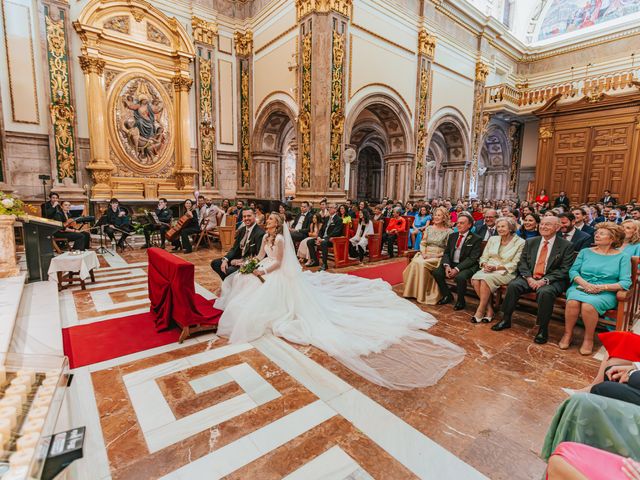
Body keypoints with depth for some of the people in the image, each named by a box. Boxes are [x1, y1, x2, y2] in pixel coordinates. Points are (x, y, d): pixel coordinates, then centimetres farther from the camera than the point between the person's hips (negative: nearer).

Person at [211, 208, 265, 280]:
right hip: (239, 259, 8)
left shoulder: (260, 233, -19)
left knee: (228, 271, -27)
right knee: (215, 263, 3)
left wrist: (242, 261, -24)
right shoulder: (241, 230, 7)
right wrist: (225, 259, -9)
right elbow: (235, 248, 8)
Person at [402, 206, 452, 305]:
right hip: (426, 254, 4)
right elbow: (422, 243, 12)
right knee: (415, 262, -30)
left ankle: (422, 294, -22)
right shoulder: (429, 228, 15)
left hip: (438, 257, -4)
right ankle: (411, 291, -21)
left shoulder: (449, 231, 2)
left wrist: (437, 255, -15)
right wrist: (423, 253, -6)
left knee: (421, 263, -33)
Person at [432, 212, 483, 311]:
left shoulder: (476, 239, -5)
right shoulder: (452, 236, 13)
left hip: (467, 266, -6)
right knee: (436, 272, -17)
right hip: (451, 264, 6)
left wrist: (457, 269, -23)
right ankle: (447, 296, 7)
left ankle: (460, 301, -6)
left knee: (460, 277, -35)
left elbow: (472, 258, -13)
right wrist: (446, 265, -11)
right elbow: (446, 252, 9)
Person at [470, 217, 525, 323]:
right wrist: (485, 265, -10)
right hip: (488, 270, 4)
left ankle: (480, 311, -21)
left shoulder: (520, 242, 1)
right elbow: (484, 257, 14)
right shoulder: (492, 239, 15)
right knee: (475, 278, -30)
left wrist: (496, 267, -17)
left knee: (485, 279, -35)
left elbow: (514, 264, -5)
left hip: (505, 272, -4)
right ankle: (489, 309, -17)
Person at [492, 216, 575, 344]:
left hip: (551, 280, -3)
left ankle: (543, 329, -18)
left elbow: (564, 270, -7)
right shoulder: (530, 242, 12)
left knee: (545, 292, -35)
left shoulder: (566, 246, 1)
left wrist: (545, 280, -20)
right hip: (530, 278, 3)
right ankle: (506, 320, -11)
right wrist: (528, 278, -11)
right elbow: (522, 262, 8)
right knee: (513, 285, -25)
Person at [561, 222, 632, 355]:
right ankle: (567, 334, -15)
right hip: (580, 288, 2)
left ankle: (588, 339, -13)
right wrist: (584, 283, -13)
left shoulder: (622, 257, 8)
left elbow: (626, 282, -2)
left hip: (606, 293, -2)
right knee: (572, 302, -33)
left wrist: (602, 287, -17)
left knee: (588, 305, -35)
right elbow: (573, 271, 6)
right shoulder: (585, 252, 15)